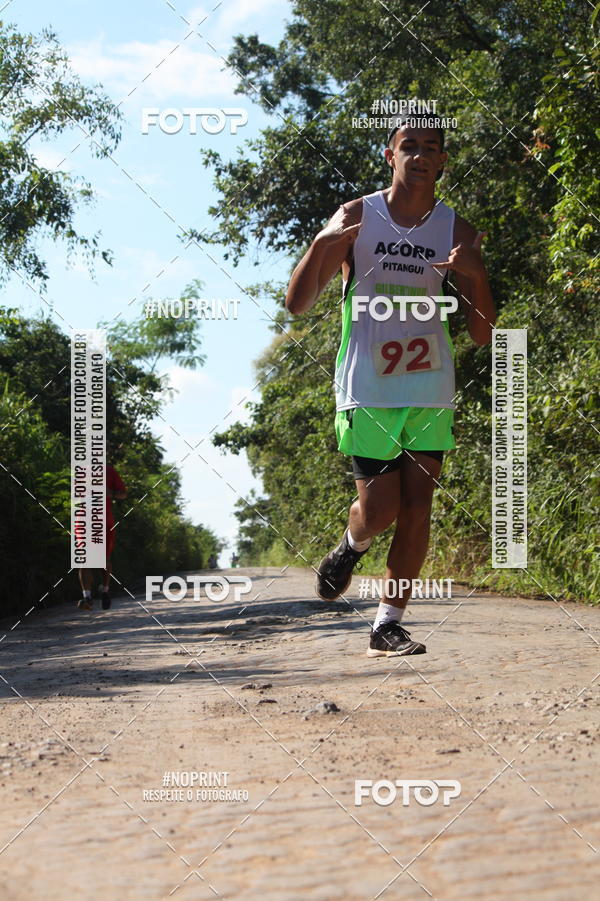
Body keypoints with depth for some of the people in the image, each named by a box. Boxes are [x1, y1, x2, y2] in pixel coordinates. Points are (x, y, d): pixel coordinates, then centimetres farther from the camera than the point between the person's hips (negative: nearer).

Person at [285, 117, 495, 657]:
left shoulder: (456, 231, 4)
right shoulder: (355, 218, -1)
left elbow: (482, 335, 2)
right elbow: (297, 304, -4)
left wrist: (474, 274, -17)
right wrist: (321, 245, -21)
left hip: (431, 388, 2)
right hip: (368, 388, -2)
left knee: (417, 508, -2)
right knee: (380, 509, -5)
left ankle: (388, 626, 7)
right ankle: (351, 547, 31)